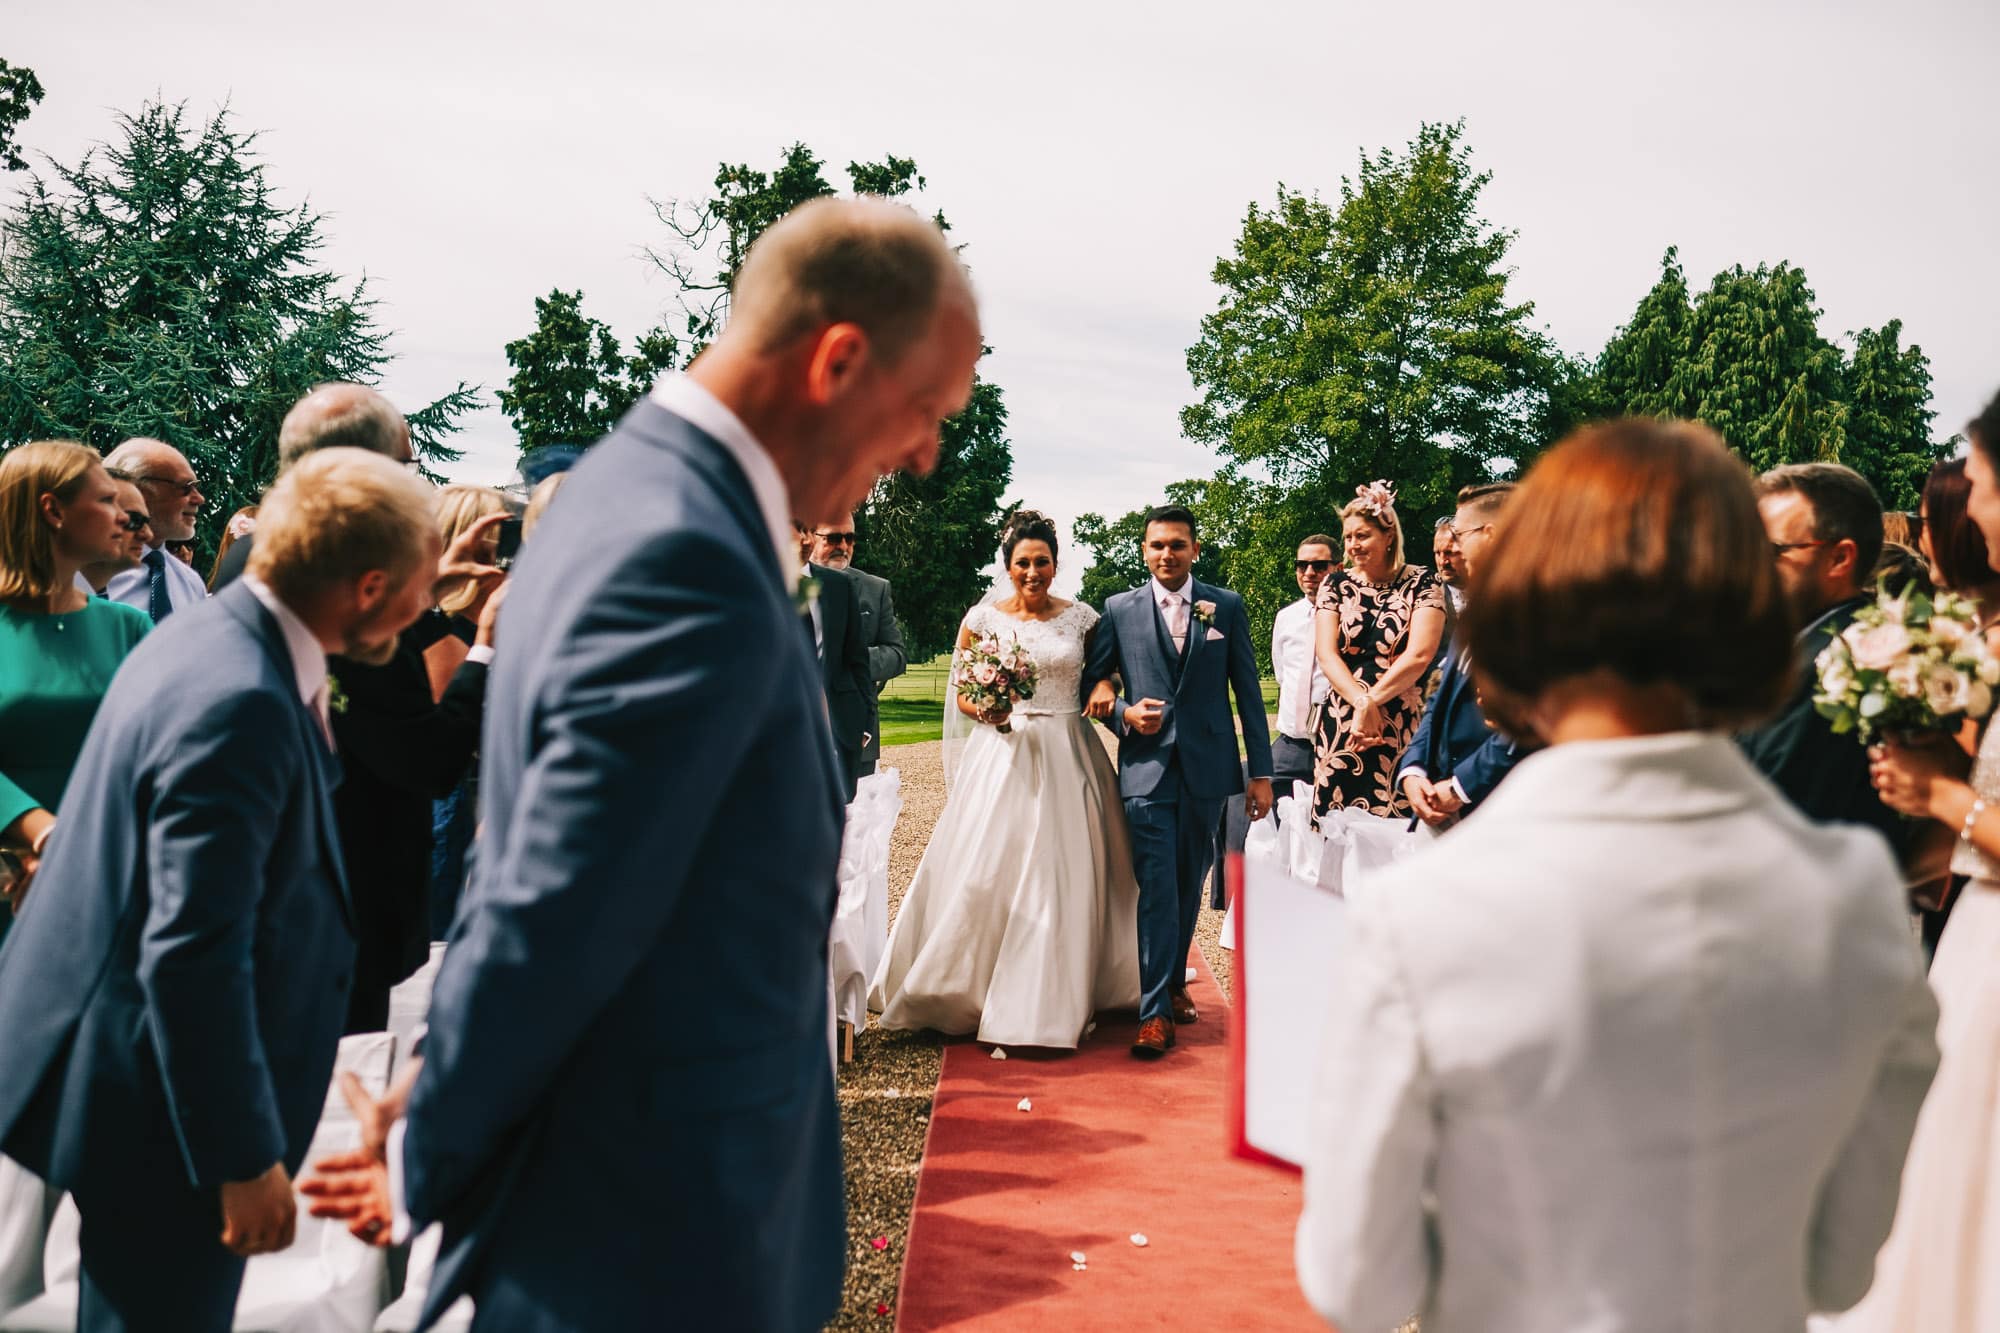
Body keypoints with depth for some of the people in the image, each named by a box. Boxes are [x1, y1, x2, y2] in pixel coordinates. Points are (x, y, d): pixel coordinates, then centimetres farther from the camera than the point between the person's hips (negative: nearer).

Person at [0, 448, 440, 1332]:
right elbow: (194, 956, -28)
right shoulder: (240, 702, -29)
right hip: (158, 1102, -10)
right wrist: (247, 1154, -22)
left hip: (130, 1066, 10)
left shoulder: (208, 633, 2)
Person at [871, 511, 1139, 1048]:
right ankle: (978, 993, 14)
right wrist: (985, 711, -14)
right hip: (1003, 756, -1)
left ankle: (1056, 1001, 14)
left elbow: (1100, 676, 13)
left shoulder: (1082, 618, 4)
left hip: (1067, 760, 1)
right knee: (988, 876, -2)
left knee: (1064, 878, 1)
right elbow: (961, 694, 7)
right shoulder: (983, 619, 2)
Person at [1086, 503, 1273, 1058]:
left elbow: (1248, 691, 5)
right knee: (1157, 888, -8)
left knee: (1189, 884, 13)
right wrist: (1124, 713, -12)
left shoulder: (1227, 607, 5)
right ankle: (1155, 1011, -5)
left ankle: (1174, 983, 32)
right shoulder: (1118, 610, 4)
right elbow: (1092, 683, 9)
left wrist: (1261, 771, 2)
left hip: (1206, 767, 2)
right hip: (1146, 768, -1)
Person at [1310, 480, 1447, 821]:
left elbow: (1419, 655, -7)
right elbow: (1325, 654, -1)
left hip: (1402, 728, -2)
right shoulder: (1336, 585, 9)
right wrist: (1362, 703, -15)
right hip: (1340, 727, 2)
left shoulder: (1420, 584, 2)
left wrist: (1370, 703, -11)